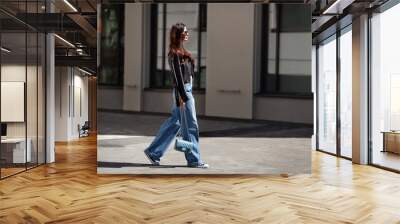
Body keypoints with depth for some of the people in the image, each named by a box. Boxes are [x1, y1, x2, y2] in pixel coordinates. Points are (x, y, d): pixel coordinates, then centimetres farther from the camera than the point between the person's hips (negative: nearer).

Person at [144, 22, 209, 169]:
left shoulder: (181, 51, 16)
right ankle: (194, 160, 10)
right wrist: (182, 96, -20)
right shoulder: (175, 54, -13)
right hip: (182, 91, -10)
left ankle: (153, 152, 22)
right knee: (190, 125, -1)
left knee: (174, 122, 14)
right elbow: (177, 76, -18)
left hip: (186, 89, 10)